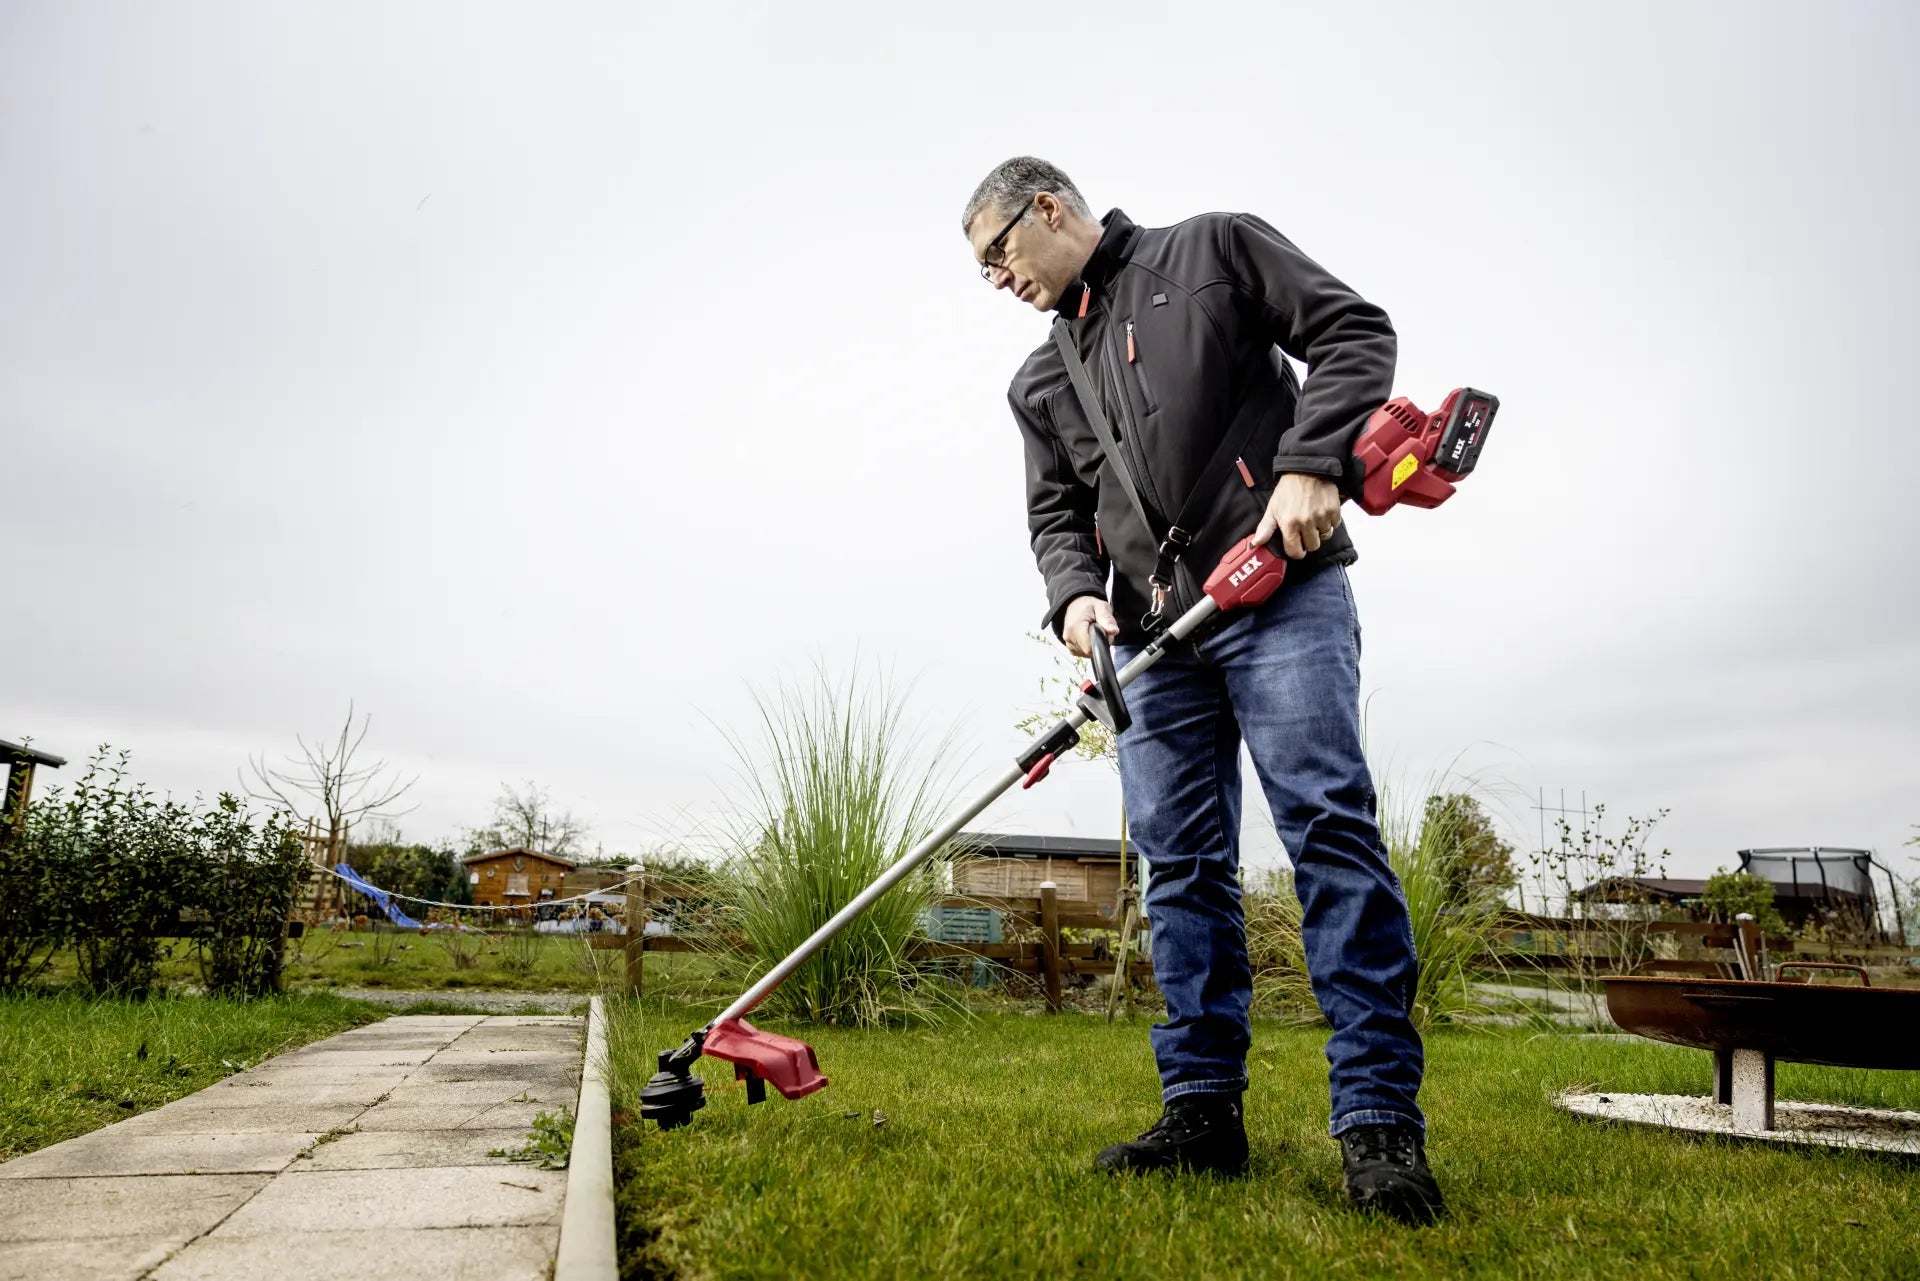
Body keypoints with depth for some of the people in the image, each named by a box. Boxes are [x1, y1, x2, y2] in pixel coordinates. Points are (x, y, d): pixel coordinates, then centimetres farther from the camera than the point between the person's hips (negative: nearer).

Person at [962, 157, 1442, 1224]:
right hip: (1152, 632, 6)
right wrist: (1074, 592, -4)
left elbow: (1354, 331, 3)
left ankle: (1381, 1123, -8)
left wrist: (1310, 464, -13)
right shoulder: (1040, 383, 24)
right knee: (1180, 866, 2)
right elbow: (1057, 513, 18)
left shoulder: (1215, 249, 11)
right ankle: (1204, 1110, 10)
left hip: (1281, 589, -5)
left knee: (1329, 824, -13)